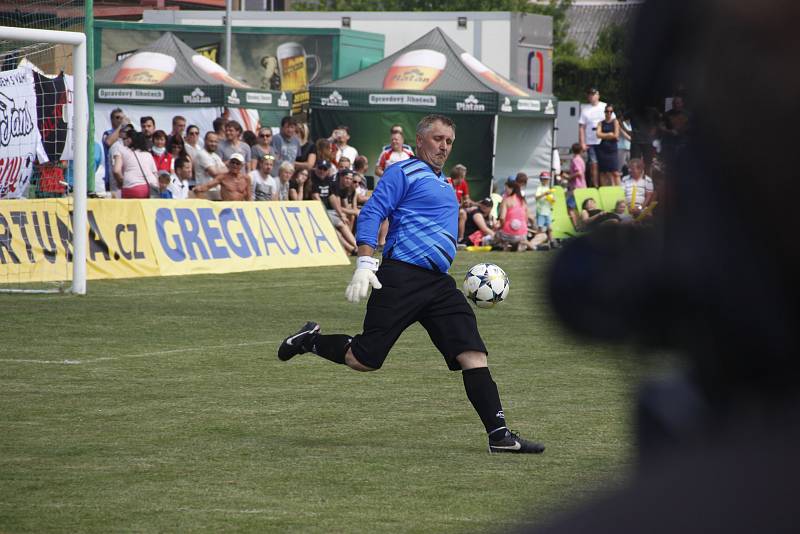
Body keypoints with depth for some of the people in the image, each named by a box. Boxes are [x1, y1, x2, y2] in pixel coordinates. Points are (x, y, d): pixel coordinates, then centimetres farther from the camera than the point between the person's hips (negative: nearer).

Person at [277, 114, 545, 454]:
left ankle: (499, 434, -12)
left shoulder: (444, 185, 26)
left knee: (473, 354, -8)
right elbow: (370, 215, -8)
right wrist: (365, 264, -20)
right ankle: (310, 340, 21)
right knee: (365, 359, -7)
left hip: (439, 285, 7)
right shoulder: (404, 173, 0)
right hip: (402, 279, -7)